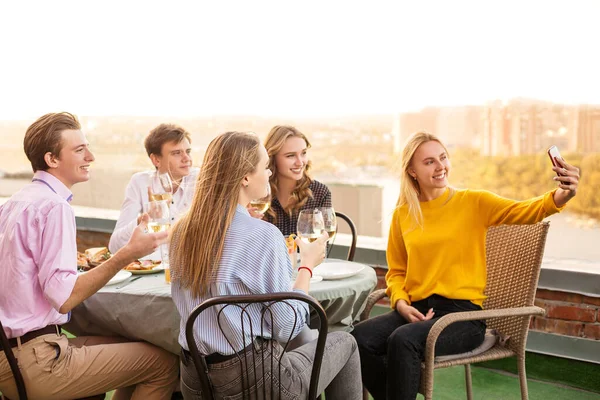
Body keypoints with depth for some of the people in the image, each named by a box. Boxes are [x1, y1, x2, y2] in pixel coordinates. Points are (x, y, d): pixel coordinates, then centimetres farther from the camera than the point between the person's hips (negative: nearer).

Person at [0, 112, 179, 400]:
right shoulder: (54, 206, -17)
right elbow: (63, 297, -23)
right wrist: (127, 255, -22)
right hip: (35, 364, -10)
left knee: (129, 344, 21)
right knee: (165, 362, -5)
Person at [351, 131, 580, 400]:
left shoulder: (474, 203, 1)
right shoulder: (403, 214, 9)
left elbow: (525, 211, -13)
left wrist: (560, 196, -34)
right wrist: (401, 303, -3)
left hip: (464, 313, -3)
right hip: (417, 310, 4)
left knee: (403, 340, -31)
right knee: (360, 339, -22)